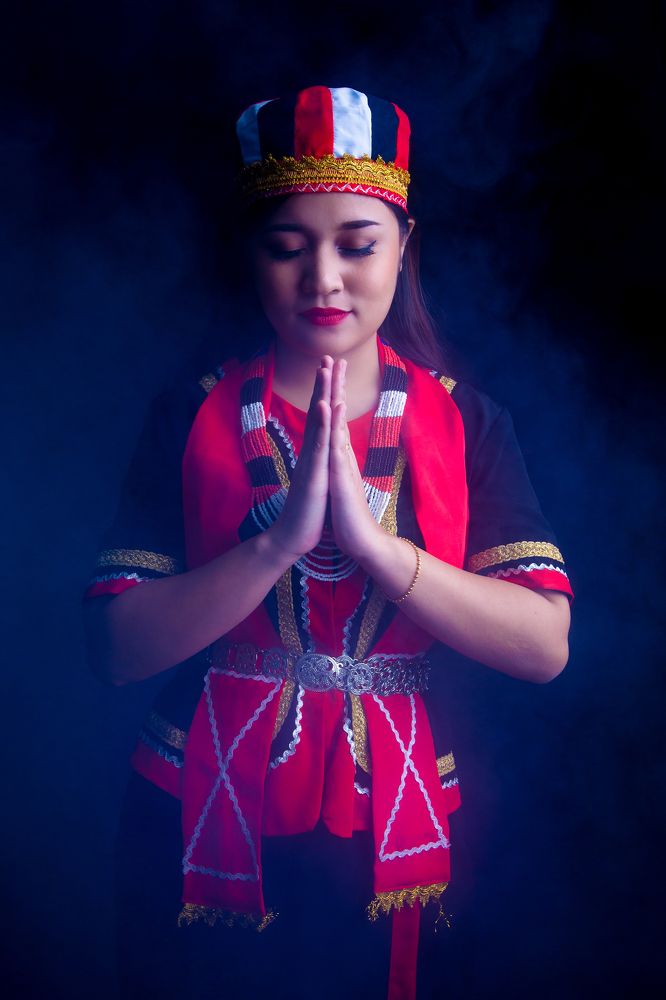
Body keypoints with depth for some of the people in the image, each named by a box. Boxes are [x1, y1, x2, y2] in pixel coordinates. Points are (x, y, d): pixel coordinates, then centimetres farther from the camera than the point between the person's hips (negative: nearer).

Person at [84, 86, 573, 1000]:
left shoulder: (465, 425, -3)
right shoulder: (192, 418, -4)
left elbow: (544, 644, -14)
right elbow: (118, 648, -13)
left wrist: (369, 538, -25)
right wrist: (282, 540, -26)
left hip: (391, 837, 1)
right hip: (201, 829, 0)